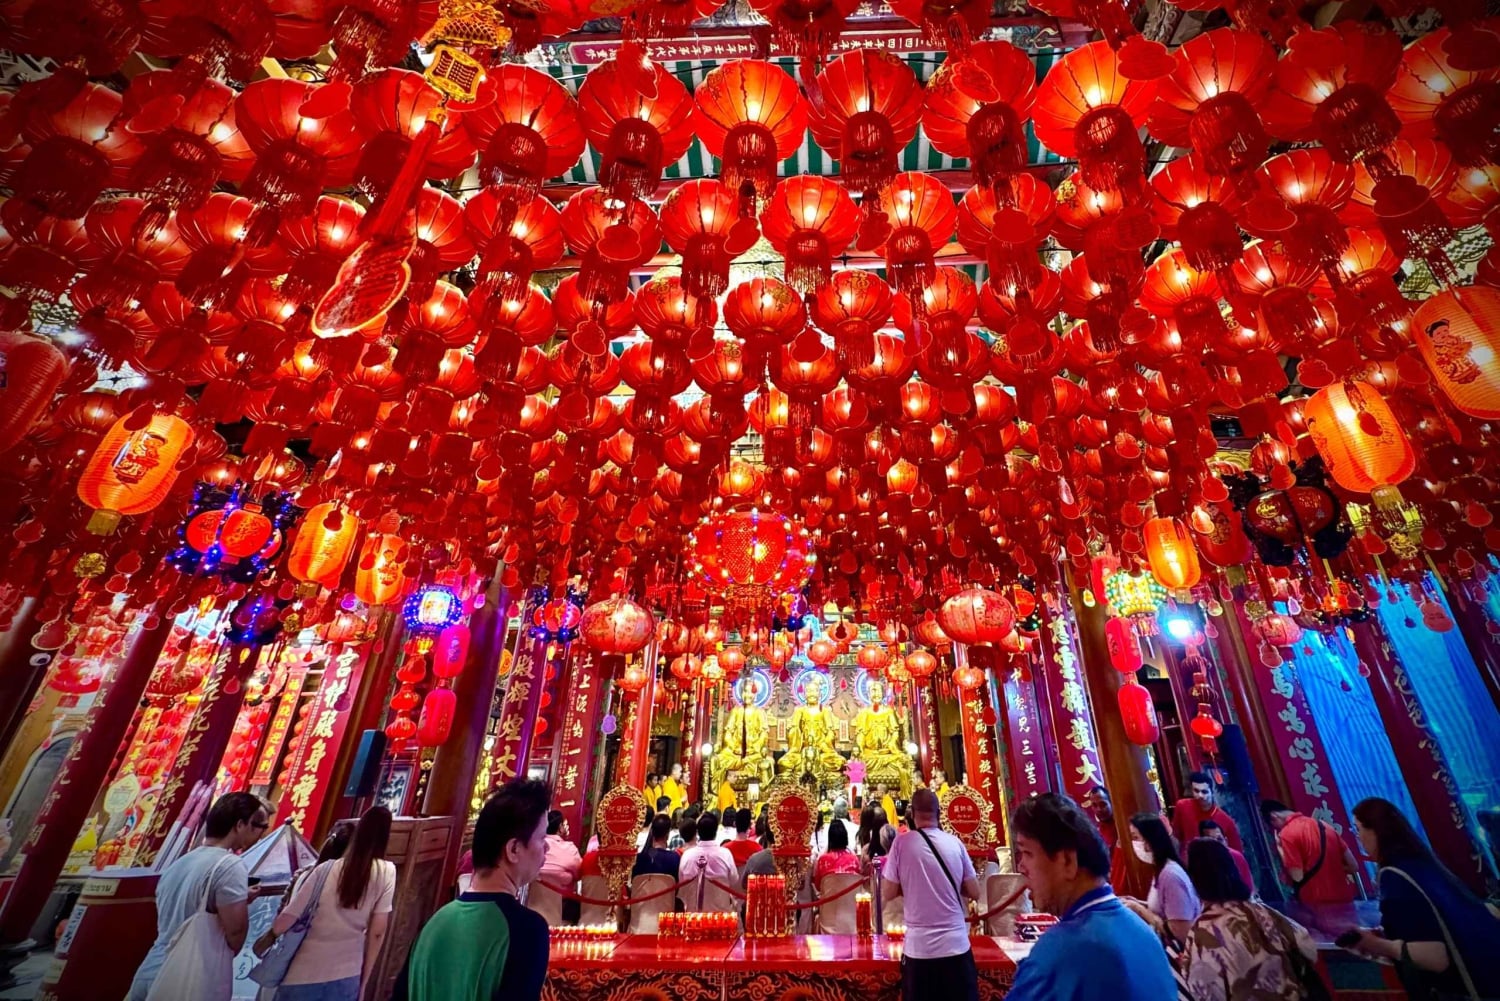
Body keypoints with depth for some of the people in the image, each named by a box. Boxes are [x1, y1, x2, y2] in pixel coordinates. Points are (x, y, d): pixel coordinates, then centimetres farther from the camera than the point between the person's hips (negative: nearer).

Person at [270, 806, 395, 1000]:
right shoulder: (387, 872, -11)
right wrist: (363, 983, 7)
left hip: (304, 976, 0)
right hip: (346, 979, 0)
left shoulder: (327, 870, -13)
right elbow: (377, 933, -6)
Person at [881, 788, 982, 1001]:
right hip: (956, 944, 2)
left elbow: (889, 893, -4)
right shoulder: (955, 843, -2)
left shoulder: (902, 842, -9)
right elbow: (974, 892, 5)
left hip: (919, 946, -1)